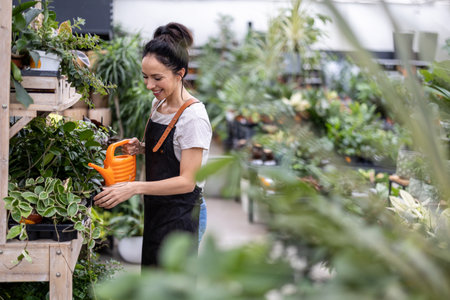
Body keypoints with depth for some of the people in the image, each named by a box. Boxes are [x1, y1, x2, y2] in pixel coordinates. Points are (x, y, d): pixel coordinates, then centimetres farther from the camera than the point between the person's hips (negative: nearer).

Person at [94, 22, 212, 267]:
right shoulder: (158, 104, 7)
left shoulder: (193, 117, -20)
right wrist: (141, 148, 0)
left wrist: (135, 188, -31)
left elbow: (187, 181, -23)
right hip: (157, 211, 9)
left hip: (181, 217, -9)